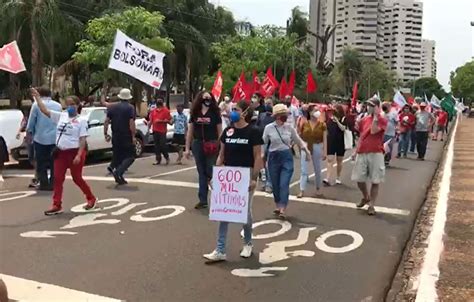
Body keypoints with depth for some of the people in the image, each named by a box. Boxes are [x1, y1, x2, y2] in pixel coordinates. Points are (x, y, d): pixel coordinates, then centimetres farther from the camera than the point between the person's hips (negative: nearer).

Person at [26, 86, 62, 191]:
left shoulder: (36, 105, -6)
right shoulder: (58, 105, 4)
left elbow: (31, 122, -2)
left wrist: (29, 130, 16)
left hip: (40, 138, -2)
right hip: (55, 138, 3)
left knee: (41, 163, 7)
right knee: (54, 163, 9)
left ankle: (44, 184, 8)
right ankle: (53, 184, 9)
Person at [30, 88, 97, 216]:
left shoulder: (81, 120, -6)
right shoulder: (61, 116, 9)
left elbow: (82, 139, -11)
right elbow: (44, 110, 7)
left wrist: (79, 155, -19)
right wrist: (37, 96, 1)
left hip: (74, 152, -6)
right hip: (61, 152, 6)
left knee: (77, 178, 3)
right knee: (58, 179, 4)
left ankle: (91, 199, 22)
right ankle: (57, 205, 9)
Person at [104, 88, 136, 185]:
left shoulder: (112, 107, 8)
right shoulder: (130, 108, -8)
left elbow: (106, 121, 5)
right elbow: (131, 123, -17)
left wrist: (105, 133, 10)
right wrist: (133, 136, -13)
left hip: (115, 137, 6)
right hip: (126, 137, -6)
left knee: (117, 156, 15)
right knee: (130, 157, 2)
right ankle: (118, 172, -17)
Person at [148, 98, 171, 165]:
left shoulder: (166, 111, -3)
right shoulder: (153, 111, 11)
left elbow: (169, 121, -7)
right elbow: (151, 121, 16)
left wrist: (161, 121, -16)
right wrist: (149, 128, 9)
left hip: (162, 131, -5)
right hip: (155, 131, 5)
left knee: (162, 145, -7)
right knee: (157, 146, 6)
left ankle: (167, 157, 14)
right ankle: (158, 160, 12)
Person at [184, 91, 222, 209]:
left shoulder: (215, 112, 0)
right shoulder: (195, 113, 8)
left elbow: (219, 131, 0)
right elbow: (190, 132, 10)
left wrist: (221, 147, -6)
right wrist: (187, 148, 7)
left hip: (212, 145, -3)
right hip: (197, 144, 3)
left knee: (211, 172, -3)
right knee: (202, 173, 8)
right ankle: (203, 200, 13)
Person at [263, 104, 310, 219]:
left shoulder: (289, 127, 0)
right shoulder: (269, 127, -3)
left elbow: (298, 140, 12)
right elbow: (263, 142, 3)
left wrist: (306, 151, 12)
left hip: (287, 157, 0)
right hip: (273, 157, 0)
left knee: (284, 184, -10)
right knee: (275, 184, 9)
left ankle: (283, 210, -11)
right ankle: (278, 206, 27)